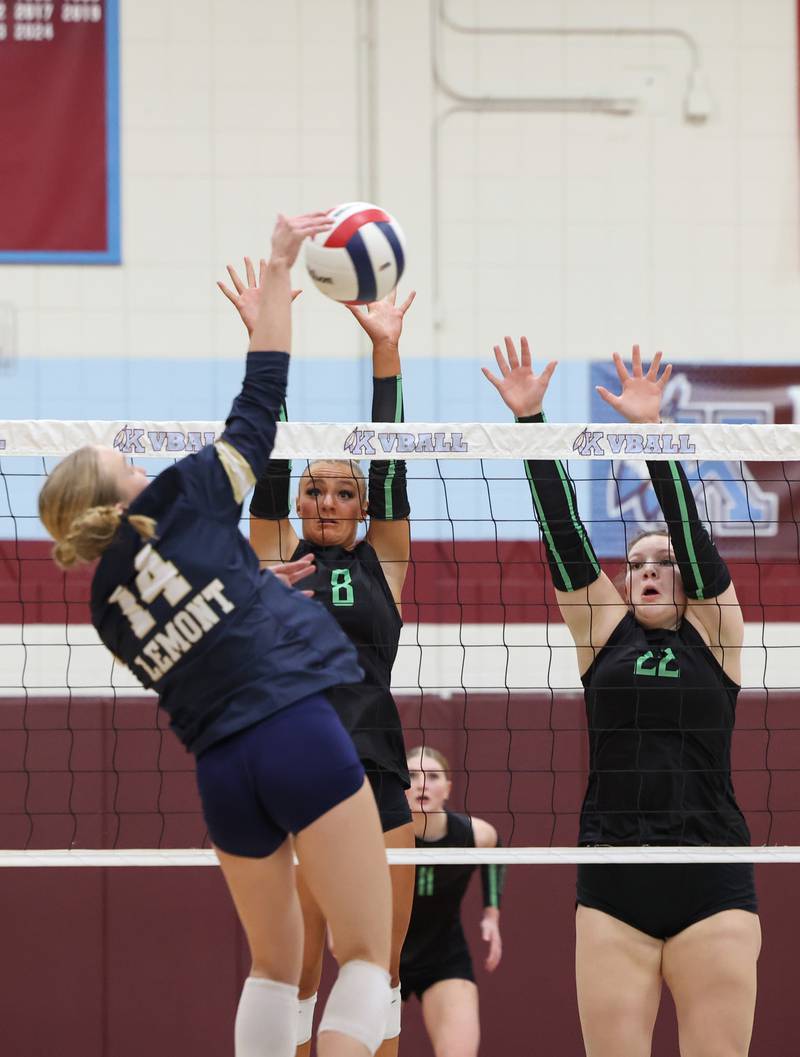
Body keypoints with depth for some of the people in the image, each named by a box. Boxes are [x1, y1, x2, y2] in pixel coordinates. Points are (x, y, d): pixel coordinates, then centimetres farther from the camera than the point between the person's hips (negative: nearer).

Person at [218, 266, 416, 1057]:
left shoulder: (382, 562, 11)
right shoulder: (275, 556, 9)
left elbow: (390, 467, 3)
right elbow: (267, 463, 1)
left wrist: (386, 351, -5)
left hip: (376, 784, 1)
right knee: (293, 977, -1)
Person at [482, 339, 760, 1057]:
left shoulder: (712, 633, 7)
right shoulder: (605, 632, 12)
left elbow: (694, 538, -4)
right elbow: (565, 538, 5)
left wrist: (652, 430, -13)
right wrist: (530, 420, -3)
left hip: (712, 889, -2)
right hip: (614, 888, 2)